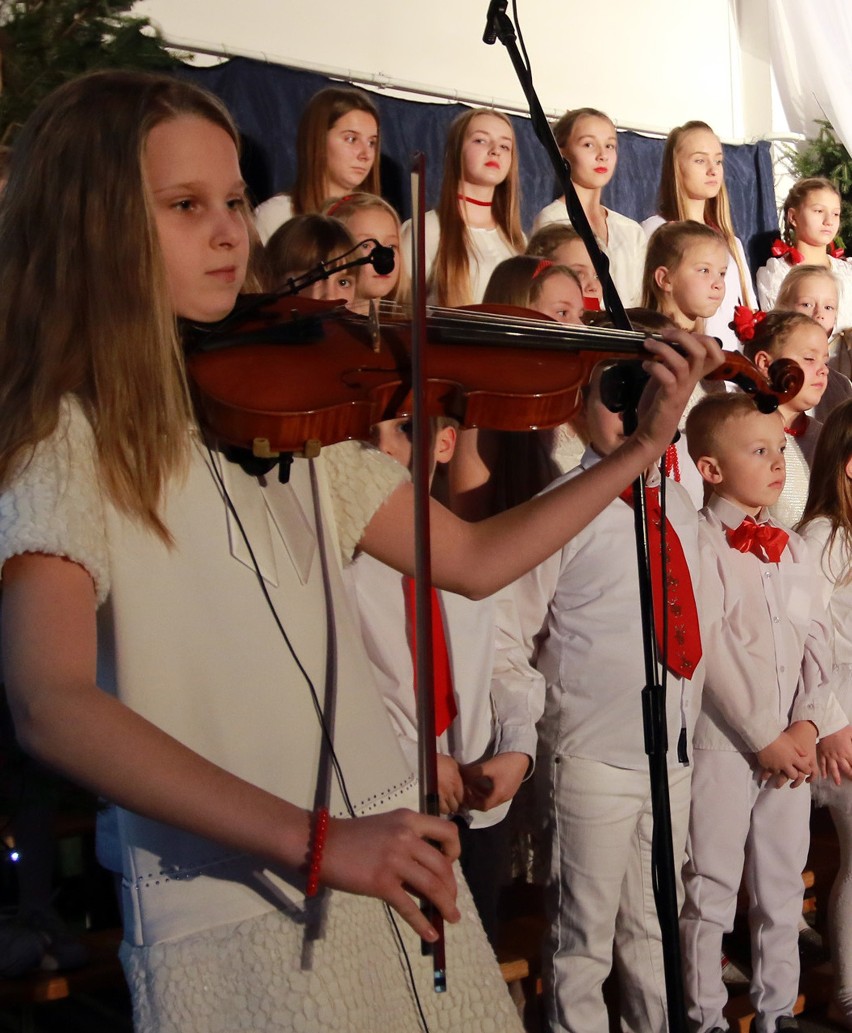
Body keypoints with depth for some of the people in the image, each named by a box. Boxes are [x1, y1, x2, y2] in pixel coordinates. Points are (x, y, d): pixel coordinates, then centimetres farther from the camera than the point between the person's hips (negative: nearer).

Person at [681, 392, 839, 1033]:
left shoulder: (794, 549, 11)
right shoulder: (698, 545, -9)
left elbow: (818, 640, 8)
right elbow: (707, 650, -14)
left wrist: (808, 723, -6)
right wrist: (763, 737, -13)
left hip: (793, 744, 6)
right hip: (722, 740, -6)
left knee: (783, 887, 14)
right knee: (710, 890, 2)